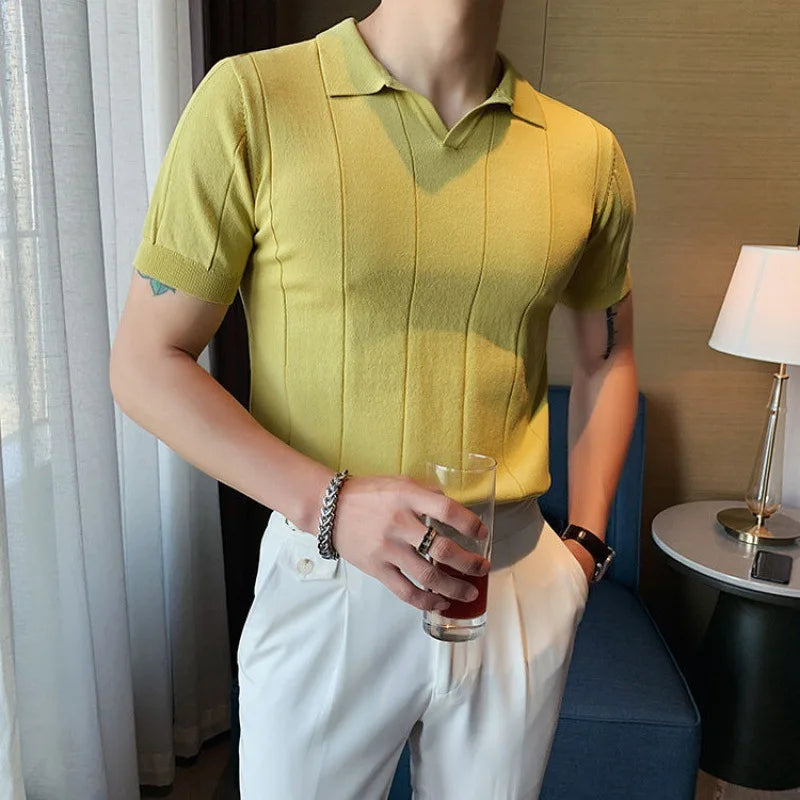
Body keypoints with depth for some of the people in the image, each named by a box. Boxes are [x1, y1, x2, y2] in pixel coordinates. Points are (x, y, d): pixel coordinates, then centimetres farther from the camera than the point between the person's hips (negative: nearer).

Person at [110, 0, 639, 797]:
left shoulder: (587, 153, 1)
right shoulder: (251, 99, -9)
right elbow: (144, 364, -8)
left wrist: (585, 543, 7)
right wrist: (330, 505, -21)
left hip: (522, 590, 3)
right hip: (327, 586, -2)